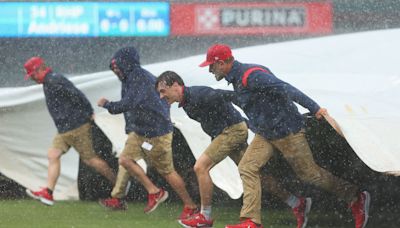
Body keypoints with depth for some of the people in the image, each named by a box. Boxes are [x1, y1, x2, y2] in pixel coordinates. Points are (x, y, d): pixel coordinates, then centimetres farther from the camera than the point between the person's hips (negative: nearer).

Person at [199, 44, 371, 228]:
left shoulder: (250, 76, -25)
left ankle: (356, 198, 16)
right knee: (247, 168, -5)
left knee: (310, 173, 2)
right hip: (265, 135, 9)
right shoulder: (236, 78, 7)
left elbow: (285, 89, -30)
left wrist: (314, 108, -32)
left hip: (287, 131, -9)